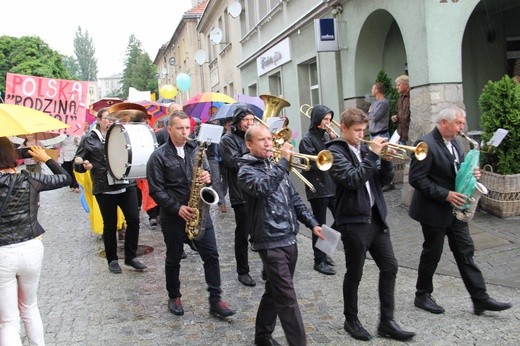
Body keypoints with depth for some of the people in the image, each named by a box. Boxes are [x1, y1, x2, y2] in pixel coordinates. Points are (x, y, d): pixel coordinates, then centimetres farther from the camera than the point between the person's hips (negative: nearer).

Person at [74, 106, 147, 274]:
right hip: (105, 189, -3)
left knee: (134, 220, 1)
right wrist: (84, 165, -19)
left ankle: (130, 257, 17)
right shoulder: (89, 139, 2)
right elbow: (77, 164, 3)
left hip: (127, 185, 3)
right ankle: (112, 260, 23)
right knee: (110, 225, 7)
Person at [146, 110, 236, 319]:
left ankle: (215, 300, 6)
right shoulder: (158, 157, -7)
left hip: (199, 212, 3)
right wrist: (177, 208, -19)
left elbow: (206, 173, 13)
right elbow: (156, 190, -11)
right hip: (173, 216, -3)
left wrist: (207, 178, -11)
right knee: (174, 259, 11)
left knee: (211, 255, -1)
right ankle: (174, 297, 30)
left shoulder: (196, 150, 6)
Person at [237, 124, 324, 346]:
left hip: (289, 239, 8)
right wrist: (283, 161, -28)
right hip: (271, 242, -8)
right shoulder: (246, 171, -8)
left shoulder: (276, 167, 15)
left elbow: (294, 199, 18)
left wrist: (312, 224, 10)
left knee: (275, 292, 18)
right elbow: (263, 187, -31)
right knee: (287, 298, -8)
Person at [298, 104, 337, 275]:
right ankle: (320, 261, 16)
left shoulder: (327, 135, 11)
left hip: (333, 186, 7)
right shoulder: (307, 140, -10)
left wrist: (334, 139, -5)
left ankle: (323, 252, 28)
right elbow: (314, 163, -18)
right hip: (318, 188, -7)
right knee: (320, 225, 2)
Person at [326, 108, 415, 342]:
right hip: (353, 221, -7)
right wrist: (372, 154, -21)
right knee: (354, 274, 5)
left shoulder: (363, 149, 12)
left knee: (389, 267, 7)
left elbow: (384, 179, 11)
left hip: (376, 217, 7)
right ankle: (351, 321, 24)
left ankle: (386, 322, 17)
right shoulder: (336, 152, -9)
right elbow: (353, 179, -23)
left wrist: (386, 159, -6)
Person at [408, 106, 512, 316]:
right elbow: (416, 179, -22)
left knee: (465, 252, 7)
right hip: (434, 210, -8)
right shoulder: (426, 144, -18)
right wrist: (445, 195, -24)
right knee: (432, 253, 5)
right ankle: (422, 296, 22)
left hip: (454, 208, 8)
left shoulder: (453, 143, 9)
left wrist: (471, 174, -3)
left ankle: (480, 299, 12)